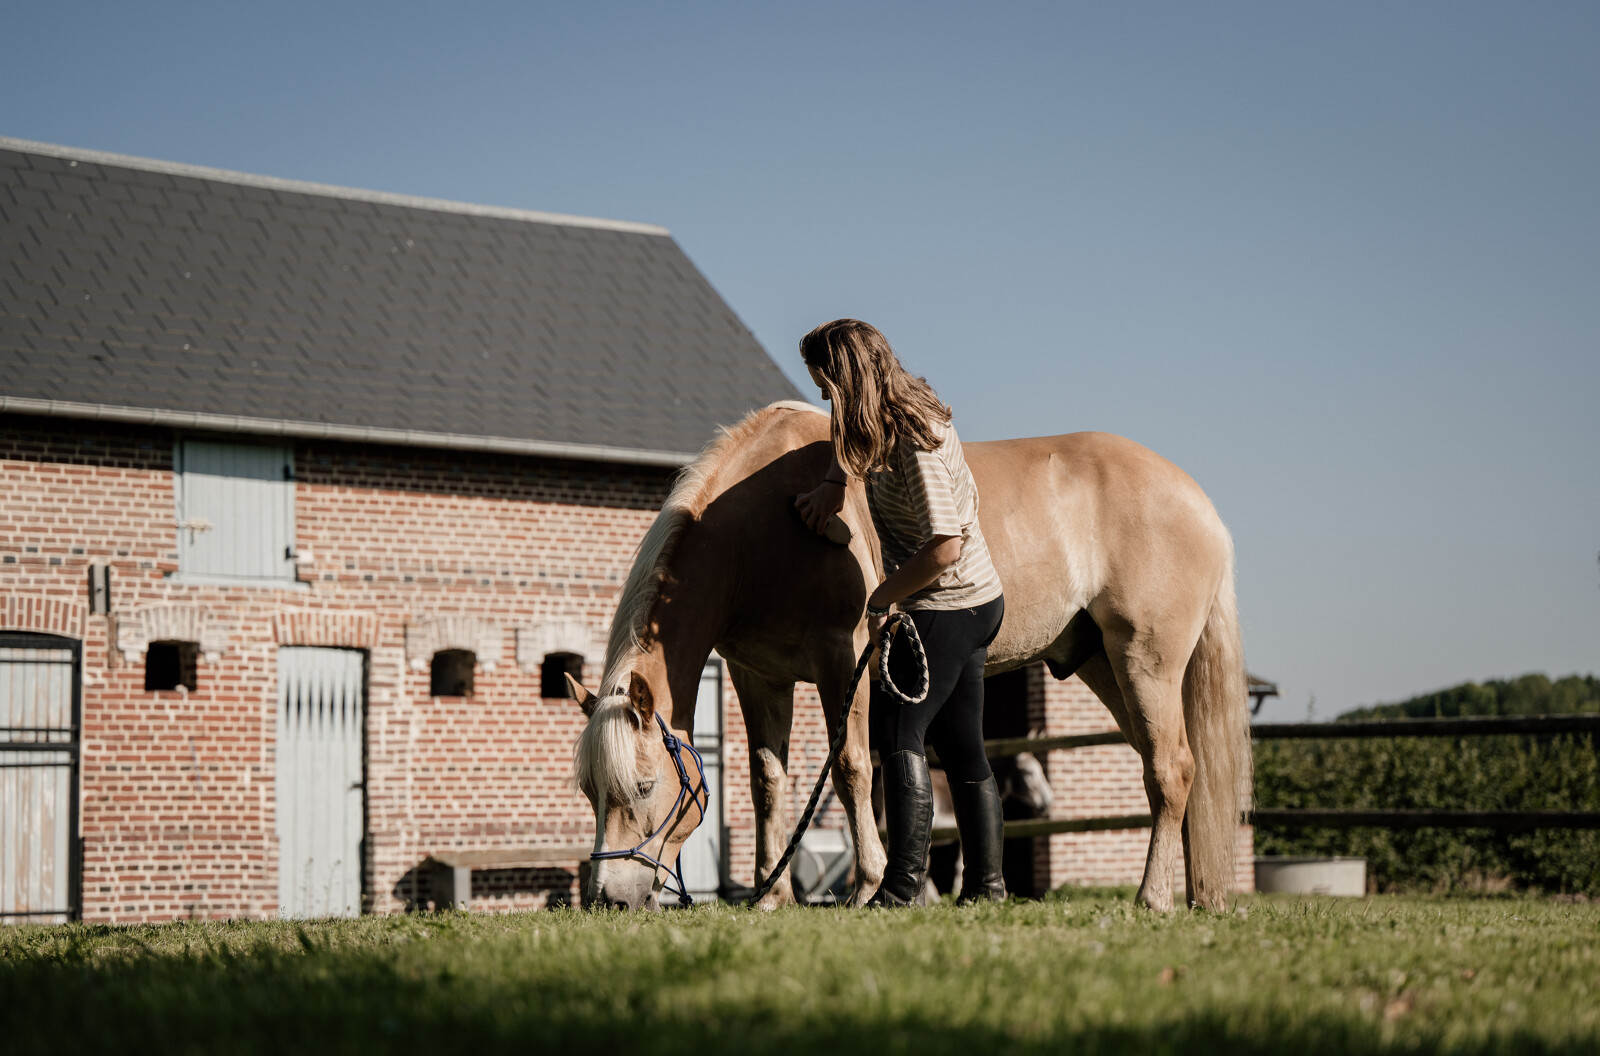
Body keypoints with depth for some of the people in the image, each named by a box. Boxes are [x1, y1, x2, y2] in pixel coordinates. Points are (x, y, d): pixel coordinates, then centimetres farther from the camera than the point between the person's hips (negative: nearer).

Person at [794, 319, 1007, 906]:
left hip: (944, 606, -10)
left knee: (898, 732, -11)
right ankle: (986, 882, 16)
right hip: (976, 601, 10)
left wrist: (881, 599, -16)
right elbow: (849, 433, 28)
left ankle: (903, 883, -14)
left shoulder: (916, 445, -25)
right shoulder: (897, 413, 4)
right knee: (961, 747, 12)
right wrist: (835, 482, 10)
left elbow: (944, 548, -28)